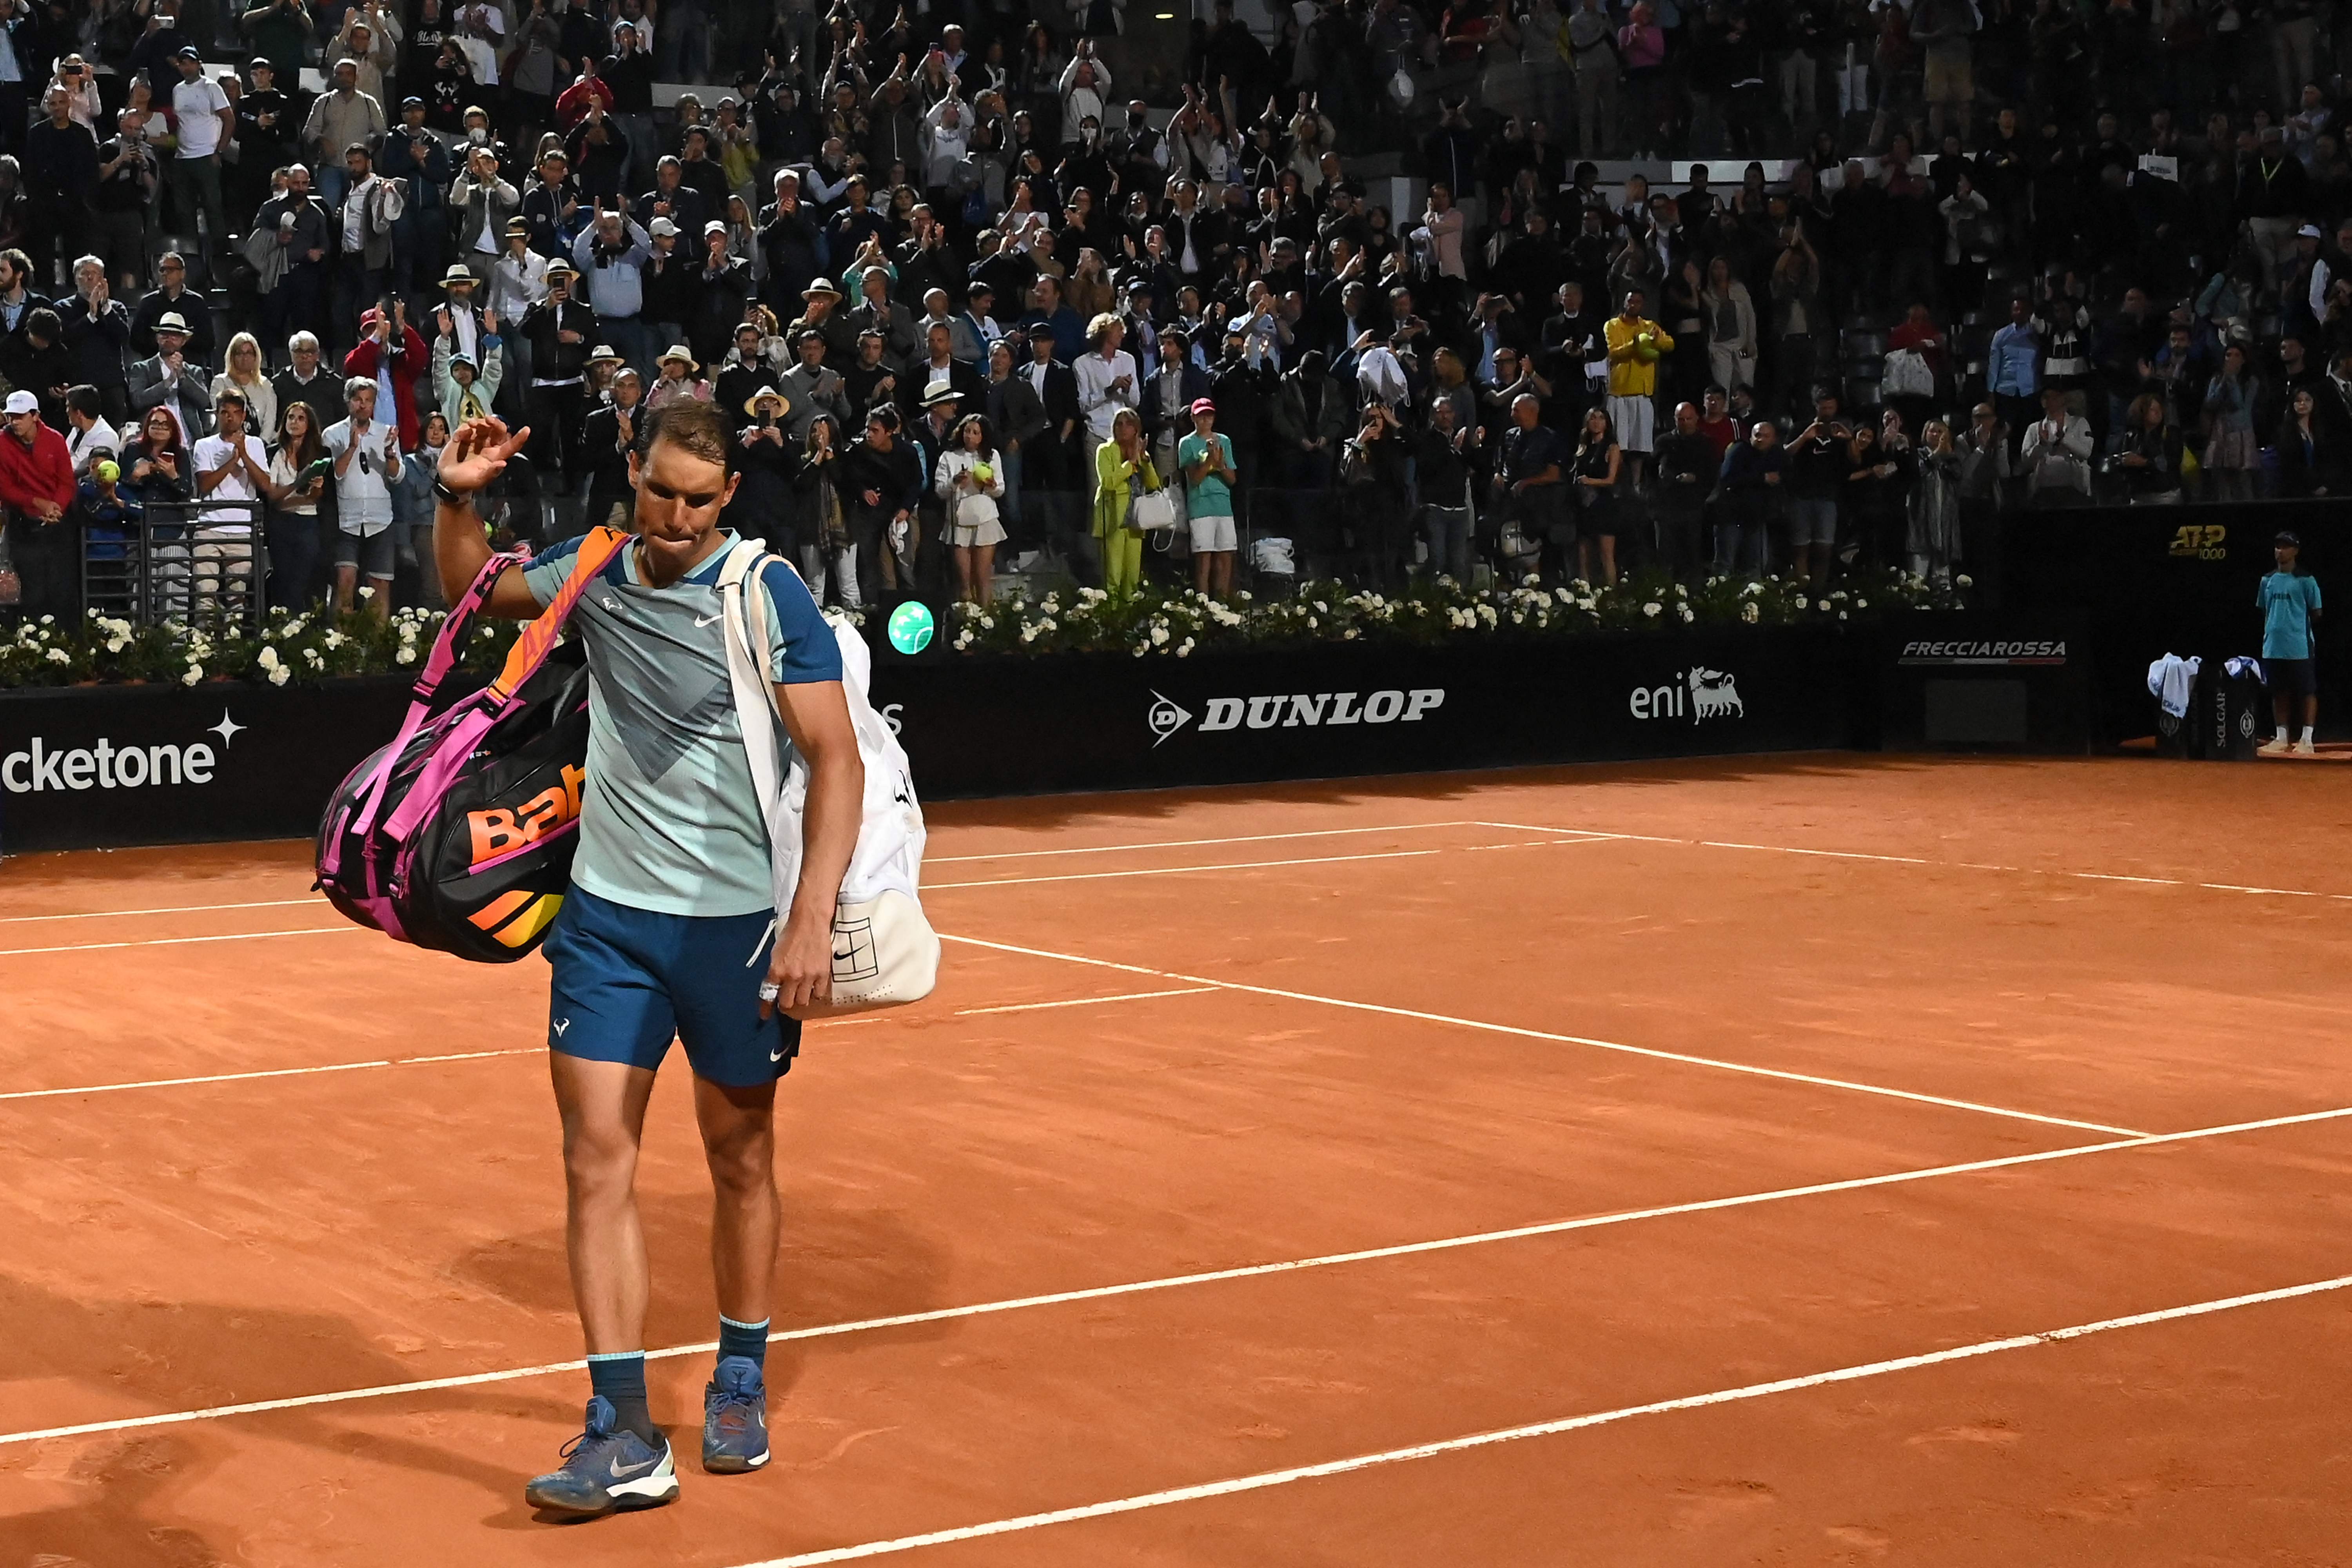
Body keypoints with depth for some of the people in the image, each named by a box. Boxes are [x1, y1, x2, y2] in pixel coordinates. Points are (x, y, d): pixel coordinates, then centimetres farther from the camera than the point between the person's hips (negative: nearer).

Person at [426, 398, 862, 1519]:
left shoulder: (771, 596, -10)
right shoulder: (591, 573, 4)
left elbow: (836, 757, -12)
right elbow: (471, 589, 23)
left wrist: (812, 916, -21)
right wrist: (457, 500, 2)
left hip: (739, 923, -3)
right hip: (607, 918, 3)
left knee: (740, 1160, 11)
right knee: (596, 1159, -5)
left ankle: (740, 1385, 31)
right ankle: (624, 1437, -3)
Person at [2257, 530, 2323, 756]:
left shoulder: (2306, 580, -3)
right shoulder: (2268, 580, 12)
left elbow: (2316, 614, -1)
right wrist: (2269, 632, 9)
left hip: (2299, 648, -5)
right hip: (2272, 648, 5)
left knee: (2307, 692, -1)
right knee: (2279, 693, 10)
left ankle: (2307, 739, 2)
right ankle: (2281, 738, 18)